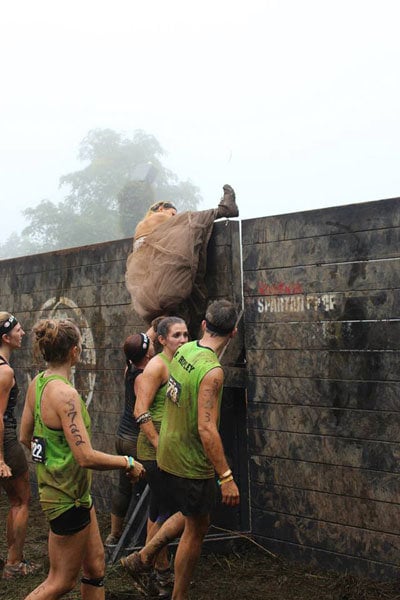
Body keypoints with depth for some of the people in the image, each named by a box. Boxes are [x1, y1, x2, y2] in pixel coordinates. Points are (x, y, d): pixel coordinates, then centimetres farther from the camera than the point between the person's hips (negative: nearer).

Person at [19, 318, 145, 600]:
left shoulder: (37, 383, 2)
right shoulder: (65, 393, -26)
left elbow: (26, 437, 13)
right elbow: (87, 457, -30)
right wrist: (128, 463, -17)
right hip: (67, 495, -10)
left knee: (95, 566, 18)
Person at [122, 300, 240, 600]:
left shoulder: (183, 351, -1)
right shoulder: (212, 371, -26)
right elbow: (206, 429, -30)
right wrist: (227, 477, -28)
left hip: (168, 454, 8)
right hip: (192, 463, -8)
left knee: (192, 516, 27)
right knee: (195, 530, 10)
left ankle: (142, 558, 26)